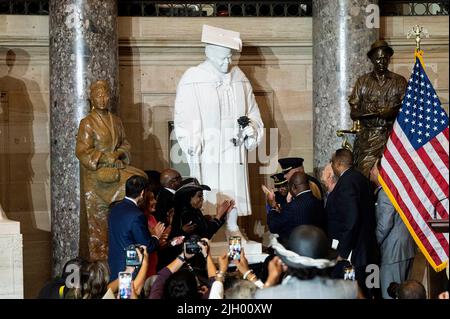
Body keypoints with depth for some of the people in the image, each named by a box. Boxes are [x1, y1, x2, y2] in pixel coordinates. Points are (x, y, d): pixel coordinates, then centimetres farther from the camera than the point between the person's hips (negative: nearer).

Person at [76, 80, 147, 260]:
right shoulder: (87, 123, -3)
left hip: (115, 168, 6)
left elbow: (125, 144, 16)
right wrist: (104, 158, -18)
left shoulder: (116, 121, 15)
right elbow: (82, 151, -8)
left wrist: (118, 154, -6)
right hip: (96, 173, -6)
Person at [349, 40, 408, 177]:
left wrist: (393, 112, -16)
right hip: (367, 137, 1)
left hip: (392, 136, 0)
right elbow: (353, 113, 6)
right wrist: (372, 112, -13)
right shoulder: (363, 82, 10)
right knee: (365, 174, -10)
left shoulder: (399, 81, 9)